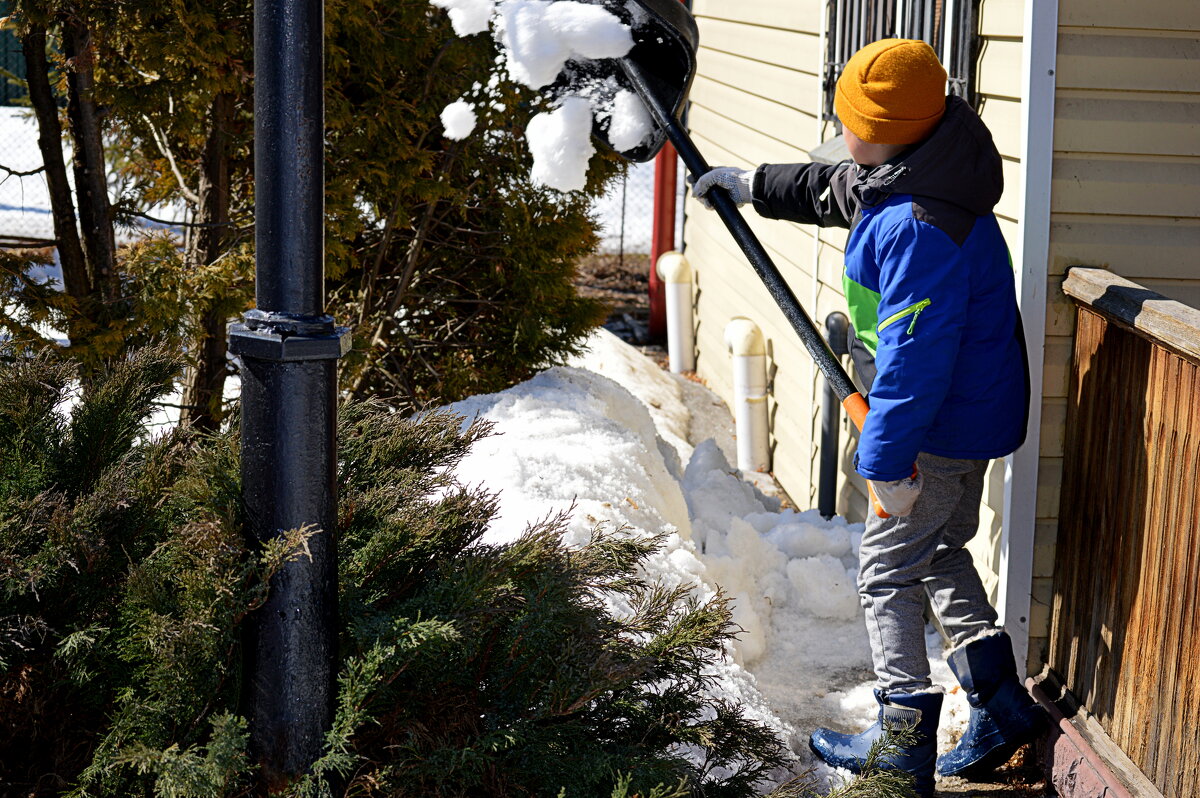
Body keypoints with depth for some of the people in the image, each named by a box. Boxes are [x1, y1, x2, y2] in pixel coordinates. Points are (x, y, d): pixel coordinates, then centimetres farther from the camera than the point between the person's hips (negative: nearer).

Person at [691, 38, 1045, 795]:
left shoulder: (917, 228, -30)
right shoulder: (895, 182, 3)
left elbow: (915, 354, -31)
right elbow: (834, 191, 24)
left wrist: (888, 456, -26)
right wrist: (753, 185, 35)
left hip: (942, 427, -10)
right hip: (969, 413, 10)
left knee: (888, 570, 2)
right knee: (939, 554, 22)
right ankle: (1002, 704, 26)